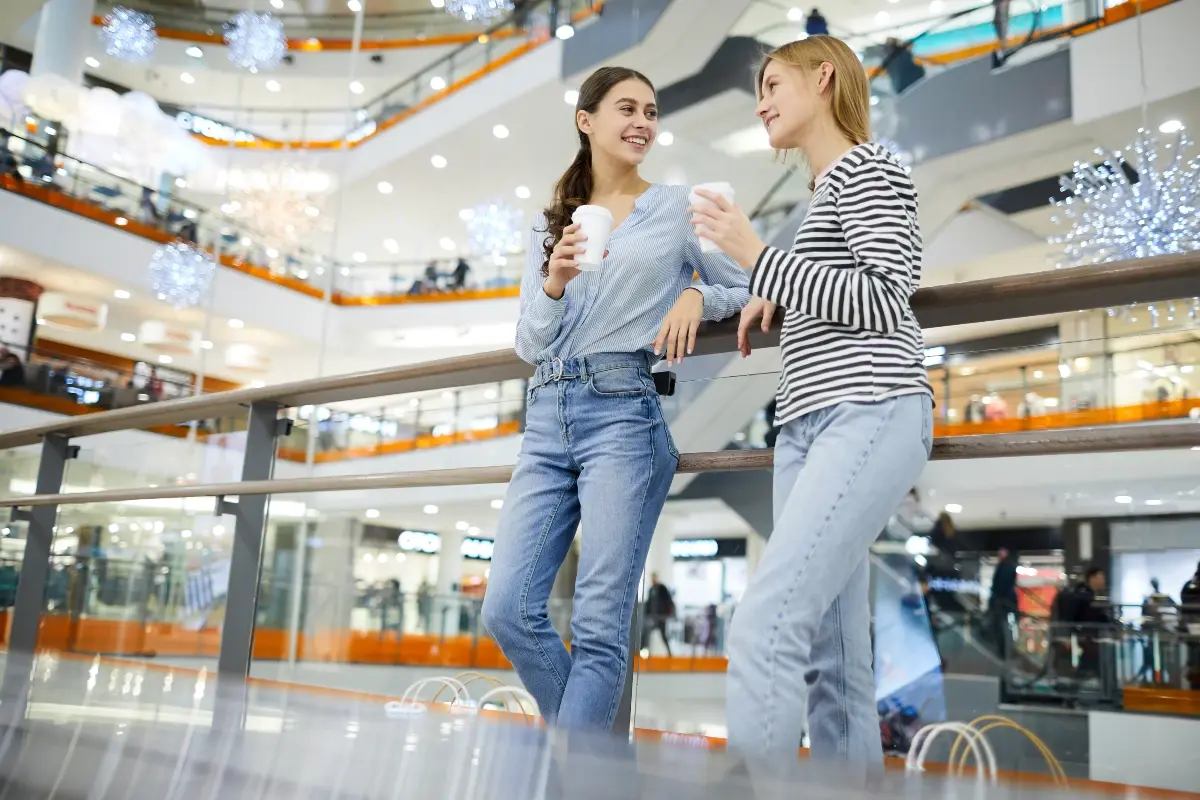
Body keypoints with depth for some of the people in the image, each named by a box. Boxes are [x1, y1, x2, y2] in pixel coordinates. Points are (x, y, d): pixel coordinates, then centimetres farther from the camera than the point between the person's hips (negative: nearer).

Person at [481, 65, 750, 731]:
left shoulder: (679, 208, 8)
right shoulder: (549, 225, 17)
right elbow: (528, 344, 11)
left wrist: (696, 295, -7)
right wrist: (554, 285, -8)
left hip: (624, 412, -4)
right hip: (547, 416, 4)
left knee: (599, 626, -6)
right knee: (508, 609, -2)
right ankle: (587, 735, 19)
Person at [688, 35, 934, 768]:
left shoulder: (867, 166, 2)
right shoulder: (823, 193, 27)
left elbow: (883, 300, -10)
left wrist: (758, 258, -10)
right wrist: (777, 302, 19)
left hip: (871, 417, -9)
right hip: (809, 426, 9)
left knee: (763, 628, -21)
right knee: (831, 658, 4)